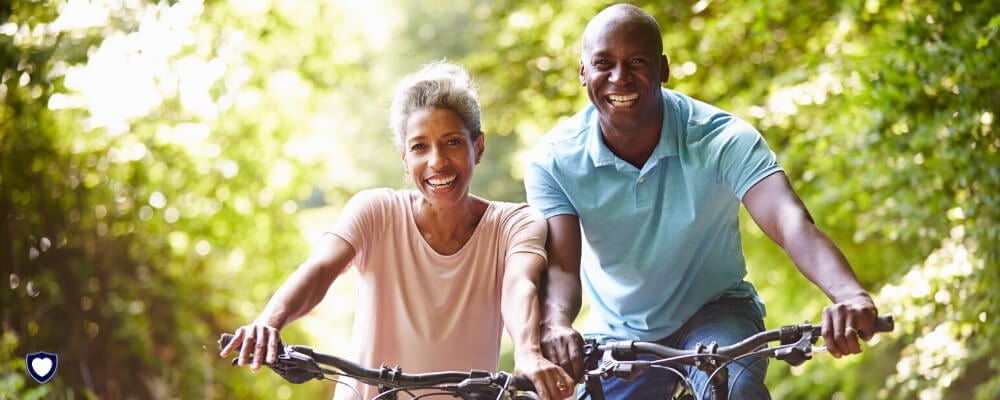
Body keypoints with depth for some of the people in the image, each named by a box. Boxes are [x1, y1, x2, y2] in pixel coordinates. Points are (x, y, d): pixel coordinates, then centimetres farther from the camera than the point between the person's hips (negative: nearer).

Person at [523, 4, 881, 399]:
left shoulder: (722, 140, -21)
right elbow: (560, 265, -25)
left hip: (714, 314, -3)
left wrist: (850, 295, -56)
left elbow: (791, 223, -36)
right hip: (618, 334, 3)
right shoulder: (553, 160, -16)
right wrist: (555, 325, -50)